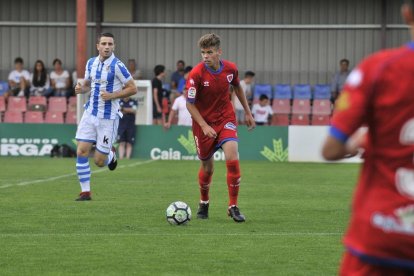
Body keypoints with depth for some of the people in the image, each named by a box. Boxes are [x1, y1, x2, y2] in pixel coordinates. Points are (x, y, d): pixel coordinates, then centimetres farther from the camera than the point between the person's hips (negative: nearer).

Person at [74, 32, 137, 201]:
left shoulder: (117, 66, -13)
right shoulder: (91, 63, 5)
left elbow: (132, 88, -10)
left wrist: (112, 95, -21)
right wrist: (81, 88, -3)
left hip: (108, 117, -5)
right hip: (90, 113, 5)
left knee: (99, 161, -1)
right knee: (81, 151, -7)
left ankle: (111, 154, 36)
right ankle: (85, 192, 4)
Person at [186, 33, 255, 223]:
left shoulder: (230, 69, -9)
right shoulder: (197, 74, -20)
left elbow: (238, 88, 13)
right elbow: (190, 104, -14)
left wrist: (248, 113, 18)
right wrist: (204, 126, -22)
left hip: (226, 118, 2)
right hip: (204, 123, -1)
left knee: (232, 159, -18)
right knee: (207, 167, 9)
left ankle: (233, 207, -7)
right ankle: (204, 203, 37)